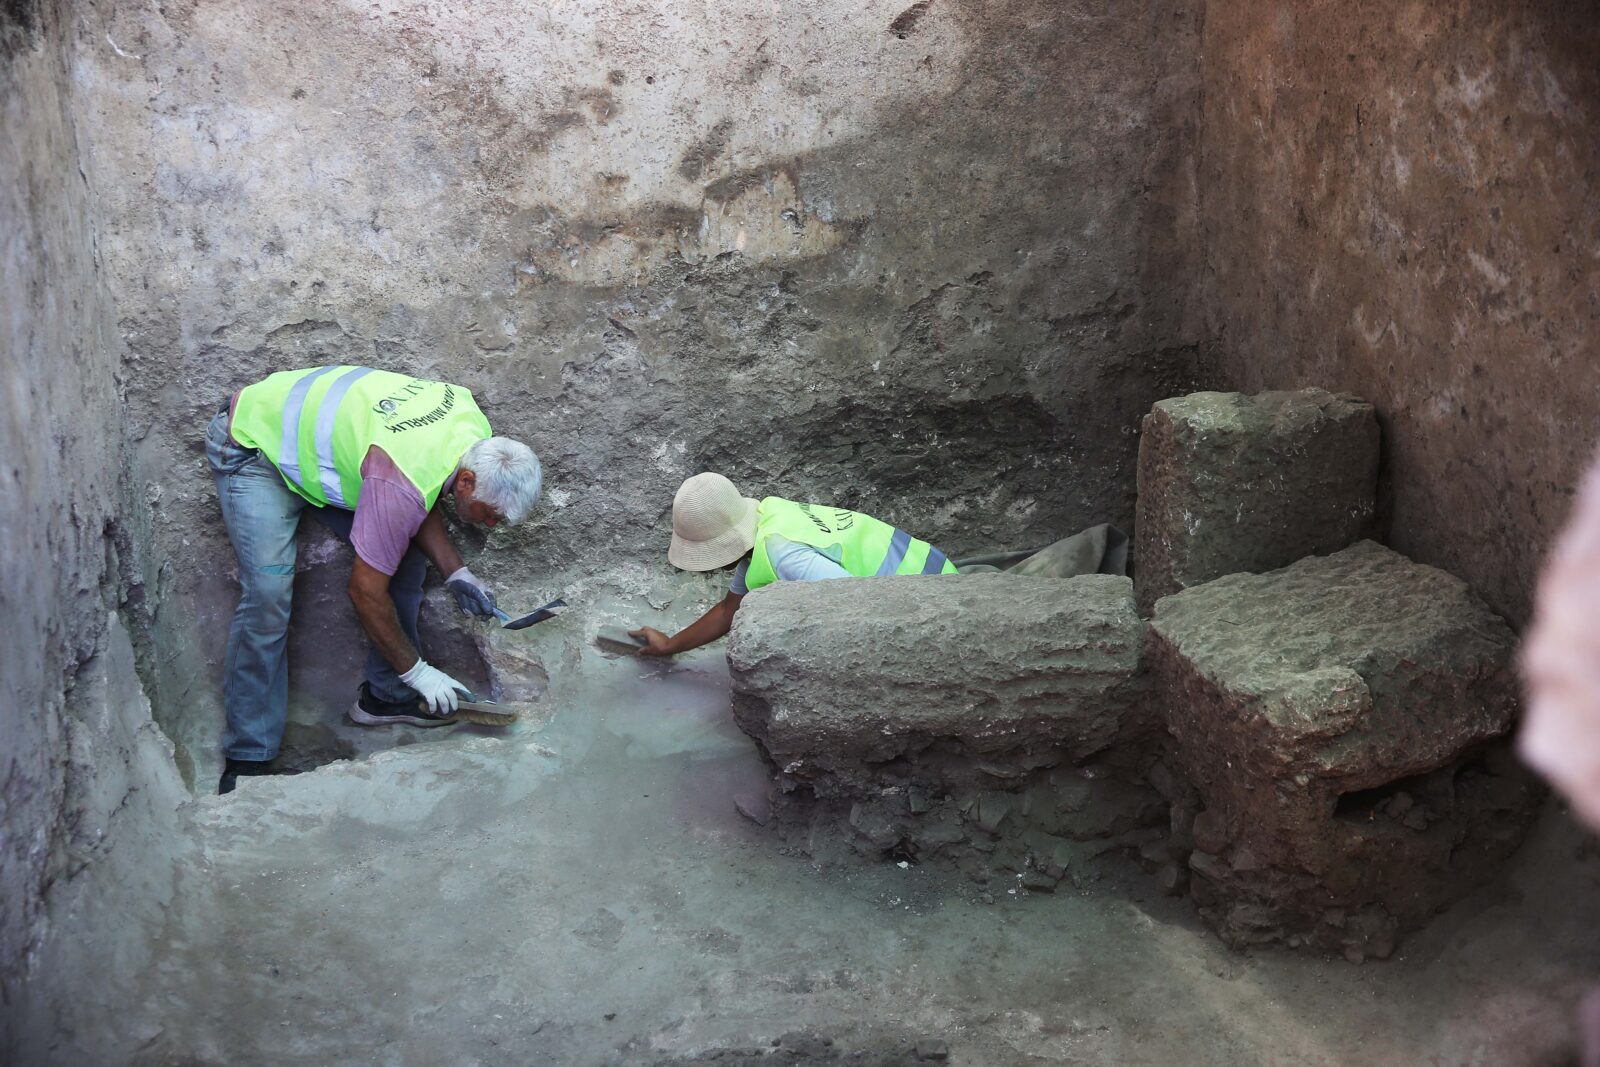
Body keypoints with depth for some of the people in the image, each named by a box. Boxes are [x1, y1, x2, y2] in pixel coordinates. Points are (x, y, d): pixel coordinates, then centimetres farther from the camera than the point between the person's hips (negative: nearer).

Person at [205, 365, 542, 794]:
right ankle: (247, 758, -12)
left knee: (404, 555, 0)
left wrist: (455, 573, -6)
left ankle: (386, 696, 13)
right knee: (268, 592, -22)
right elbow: (366, 592, -27)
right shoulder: (402, 485, -38)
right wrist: (417, 671, -16)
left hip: (316, 436, 9)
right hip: (252, 448, -9)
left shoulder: (476, 430, -12)